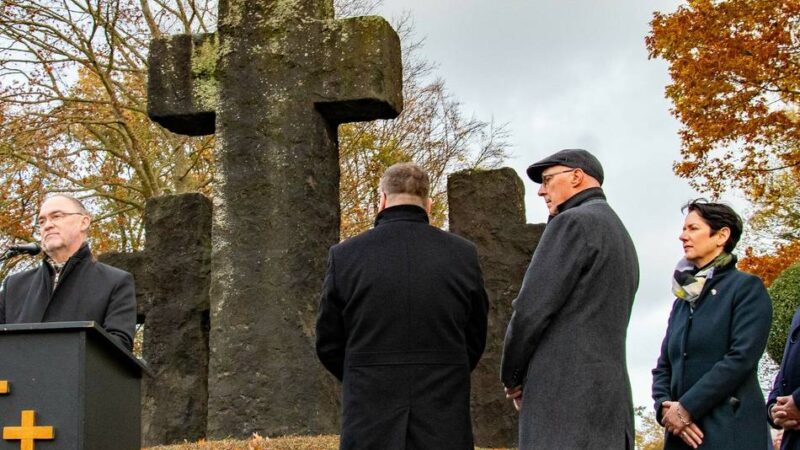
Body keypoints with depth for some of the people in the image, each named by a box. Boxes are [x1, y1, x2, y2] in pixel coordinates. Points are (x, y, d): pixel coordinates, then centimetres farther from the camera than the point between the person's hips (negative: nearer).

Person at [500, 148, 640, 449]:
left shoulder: (574, 222, -5)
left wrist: (512, 377, 3)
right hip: (610, 393, 9)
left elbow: (531, 309, -11)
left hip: (566, 392, -9)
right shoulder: (621, 236, 23)